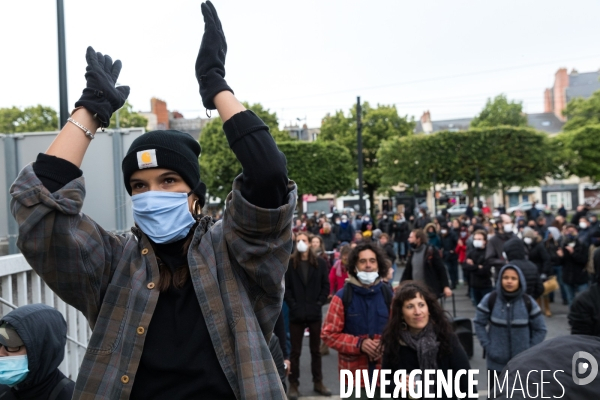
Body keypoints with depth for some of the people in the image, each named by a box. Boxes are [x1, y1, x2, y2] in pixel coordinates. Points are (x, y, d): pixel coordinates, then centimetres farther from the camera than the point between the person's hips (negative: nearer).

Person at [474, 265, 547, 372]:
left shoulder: (528, 302, -7)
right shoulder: (490, 299, -9)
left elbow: (540, 329, 3)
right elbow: (479, 323, -2)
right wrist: (487, 346, -8)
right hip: (496, 361, 0)